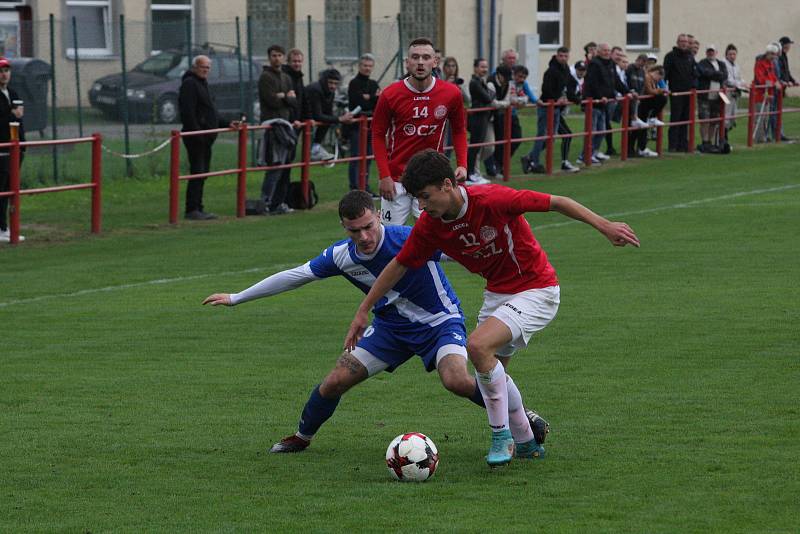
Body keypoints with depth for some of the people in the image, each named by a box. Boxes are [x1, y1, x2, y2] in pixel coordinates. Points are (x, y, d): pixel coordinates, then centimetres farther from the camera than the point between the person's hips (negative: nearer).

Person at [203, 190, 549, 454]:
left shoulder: (411, 239, -29)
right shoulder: (341, 256, -13)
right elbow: (295, 276, -1)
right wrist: (235, 298, 4)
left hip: (440, 321, -5)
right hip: (392, 327, 5)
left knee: (456, 380, -32)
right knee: (335, 381, -3)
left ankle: (524, 426, -11)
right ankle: (301, 437, 27)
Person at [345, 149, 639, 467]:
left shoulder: (492, 200, -28)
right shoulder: (428, 226, -9)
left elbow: (556, 203, -21)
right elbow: (399, 265, 5)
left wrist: (604, 226, -22)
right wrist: (363, 311, 7)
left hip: (536, 290, -8)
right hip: (497, 293, 8)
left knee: (478, 346, -24)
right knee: (492, 372, 13)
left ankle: (502, 436, -9)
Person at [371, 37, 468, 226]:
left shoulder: (451, 94, -4)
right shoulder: (390, 95, -7)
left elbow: (459, 131, 10)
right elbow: (378, 135, 0)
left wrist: (462, 164, -3)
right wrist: (384, 176, -7)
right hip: (396, 180, 0)